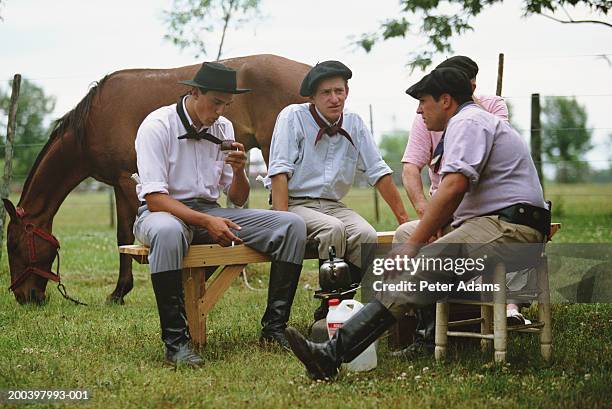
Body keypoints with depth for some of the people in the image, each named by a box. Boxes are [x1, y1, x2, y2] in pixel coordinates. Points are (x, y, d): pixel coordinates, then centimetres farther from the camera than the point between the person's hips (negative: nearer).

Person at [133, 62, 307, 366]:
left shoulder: (223, 128, 7)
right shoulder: (157, 126, -12)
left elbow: (238, 200, 10)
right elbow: (154, 199, -20)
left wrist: (239, 171, -12)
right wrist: (206, 222, -30)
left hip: (210, 212, 6)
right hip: (162, 212, -6)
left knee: (292, 225, -12)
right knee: (168, 232, -45)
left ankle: (274, 328, -12)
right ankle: (175, 341, -36)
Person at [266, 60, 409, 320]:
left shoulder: (354, 124, 7)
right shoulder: (293, 116, -7)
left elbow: (378, 172, 10)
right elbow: (280, 171, -14)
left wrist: (404, 220, 6)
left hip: (333, 205, 5)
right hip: (296, 204, -5)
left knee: (366, 236, -25)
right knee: (333, 230, -34)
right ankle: (329, 312, -24)